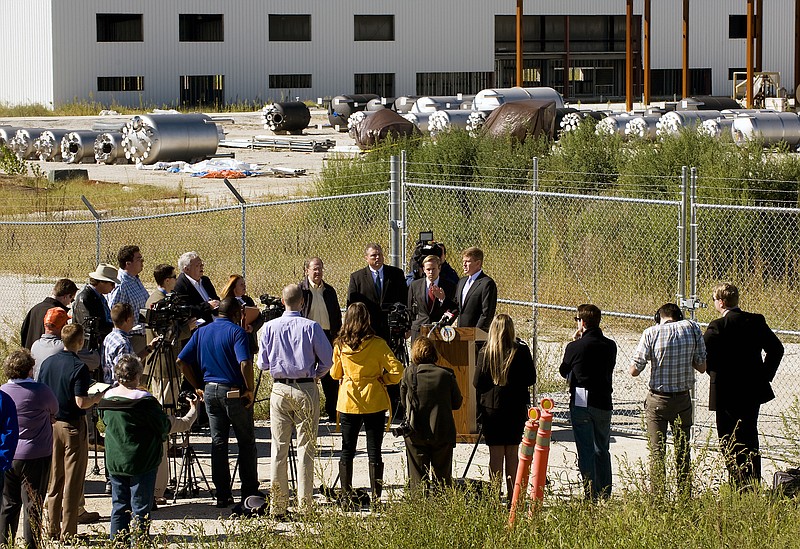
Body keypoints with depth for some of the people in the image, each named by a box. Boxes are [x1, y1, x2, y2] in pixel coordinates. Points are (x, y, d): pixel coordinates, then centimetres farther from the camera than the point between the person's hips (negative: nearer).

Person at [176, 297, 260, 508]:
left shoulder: (201, 332, 8)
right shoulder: (236, 332, -11)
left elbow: (182, 361, 7)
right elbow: (245, 364, -24)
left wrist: (198, 386, 11)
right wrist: (250, 389, -13)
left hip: (210, 390, 5)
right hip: (234, 392, -5)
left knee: (218, 443, 9)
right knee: (246, 442, 8)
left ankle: (222, 495, 8)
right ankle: (249, 492, 8)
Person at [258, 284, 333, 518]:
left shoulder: (270, 327, -1)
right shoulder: (311, 327, -6)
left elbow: (262, 363, 4)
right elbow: (327, 360, -4)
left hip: (280, 389, 2)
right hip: (306, 389, -2)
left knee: (279, 448, 6)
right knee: (306, 448, 2)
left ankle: (278, 506, 5)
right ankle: (305, 505, 1)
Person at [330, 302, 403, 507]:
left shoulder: (340, 345, -3)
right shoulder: (377, 344, -10)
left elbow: (335, 373, 10)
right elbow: (396, 371, -14)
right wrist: (382, 379, 3)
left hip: (348, 402, 2)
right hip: (374, 402, -2)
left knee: (347, 451, 10)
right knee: (374, 452, 4)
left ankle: (346, 497, 10)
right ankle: (376, 497, 4)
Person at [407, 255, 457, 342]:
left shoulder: (449, 286, 4)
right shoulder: (415, 285, 10)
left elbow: (454, 310, 0)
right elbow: (410, 310, 18)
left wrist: (443, 298, -17)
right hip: (419, 330, 2)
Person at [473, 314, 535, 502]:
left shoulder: (485, 352, -9)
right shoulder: (521, 351, -8)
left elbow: (477, 383, -7)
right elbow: (531, 379, -1)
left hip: (491, 408, -1)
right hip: (516, 408, 1)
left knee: (496, 453, 4)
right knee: (512, 454, 10)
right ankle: (512, 499, 12)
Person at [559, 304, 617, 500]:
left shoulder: (575, 347, -11)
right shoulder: (610, 346, 1)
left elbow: (564, 372, 4)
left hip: (581, 403, -4)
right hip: (604, 402, 4)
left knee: (586, 452, 0)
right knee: (602, 451, 16)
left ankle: (591, 495, -3)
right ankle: (605, 495, 18)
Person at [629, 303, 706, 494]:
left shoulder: (651, 333, -10)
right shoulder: (692, 328, -4)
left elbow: (634, 370, -10)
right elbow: (702, 367, 0)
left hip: (657, 401, -2)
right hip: (683, 399, 2)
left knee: (656, 452, 5)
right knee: (683, 452, 15)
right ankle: (685, 497, 19)